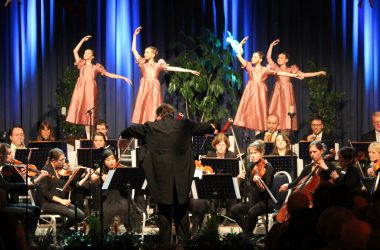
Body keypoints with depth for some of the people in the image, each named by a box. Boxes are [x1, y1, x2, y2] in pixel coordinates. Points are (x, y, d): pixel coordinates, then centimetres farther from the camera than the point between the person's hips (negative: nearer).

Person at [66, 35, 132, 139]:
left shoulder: (96, 67, 15)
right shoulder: (81, 65, 16)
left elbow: (109, 74, 13)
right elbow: (75, 51, 9)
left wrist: (124, 78, 8)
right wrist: (83, 40, 7)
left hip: (90, 90, 0)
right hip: (81, 89, 0)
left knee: (89, 113, -6)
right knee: (82, 112, -9)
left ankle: (89, 137, -7)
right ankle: (88, 137, -10)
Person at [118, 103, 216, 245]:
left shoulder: (151, 127, 2)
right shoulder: (185, 125, 4)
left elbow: (132, 129, 20)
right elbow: (203, 127, 21)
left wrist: (122, 137, 42)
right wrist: (212, 128, 46)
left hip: (162, 177, -1)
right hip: (182, 177, 1)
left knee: (164, 212, 6)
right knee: (181, 212, 11)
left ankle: (165, 243, 7)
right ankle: (184, 242, 10)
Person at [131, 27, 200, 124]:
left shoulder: (158, 65, 8)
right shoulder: (142, 64, 8)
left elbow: (173, 68, 4)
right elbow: (133, 49, 6)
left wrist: (189, 71, -2)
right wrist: (135, 35, 2)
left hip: (154, 92, 0)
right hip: (144, 91, 0)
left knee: (153, 114, -3)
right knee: (143, 112, -6)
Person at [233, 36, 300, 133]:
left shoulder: (265, 69, 9)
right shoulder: (250, 67, 11)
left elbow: (279, 72, 6)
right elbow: (239, 56, 8)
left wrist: (294, 75, 2)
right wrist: (241, 44, 7)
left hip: (260, 93, -1)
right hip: (250, 92, 1)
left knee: (259, 111, -5)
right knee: (249, 110, -7)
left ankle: (259, 131, -8)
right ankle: (247, 131, -9)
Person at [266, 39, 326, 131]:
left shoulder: (291, 69, 10)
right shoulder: (276, 68, 10)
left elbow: (303, 74, 7)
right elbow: (268, 57, 3)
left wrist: (318, 73, 3)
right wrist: (271, 45, 1)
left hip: (287, 93, 0)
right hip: (278, 92, 0)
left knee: (286, 112, -5)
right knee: (277, 112, -8)